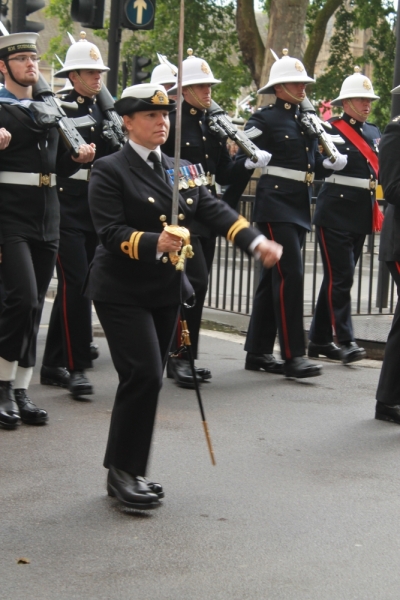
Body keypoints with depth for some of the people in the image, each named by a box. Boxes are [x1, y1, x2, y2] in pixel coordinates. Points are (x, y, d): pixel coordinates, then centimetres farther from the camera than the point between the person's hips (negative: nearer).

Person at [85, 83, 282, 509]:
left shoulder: (180, 171, 12)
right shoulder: (110, 171, -8)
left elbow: (215, 213, 1)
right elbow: (111, 231, -17)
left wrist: (258, 242, -14)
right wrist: (155, 243, -33)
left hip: (166, 290, 7)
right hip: (122, 292, -7)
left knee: (147, 379, 10)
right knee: (144, 374, -15)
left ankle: (127, 472, 20)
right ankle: (123, 471, -3)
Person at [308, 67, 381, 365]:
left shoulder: (374, 132, 15)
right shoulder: (331, 129, -5)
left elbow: (381, 170, 14)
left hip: (362, 214, 7)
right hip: (336, 212, -7)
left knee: (337, 278, 11)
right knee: (340, 277, -8)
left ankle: (320, 340, 18)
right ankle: (346, 340, -6)